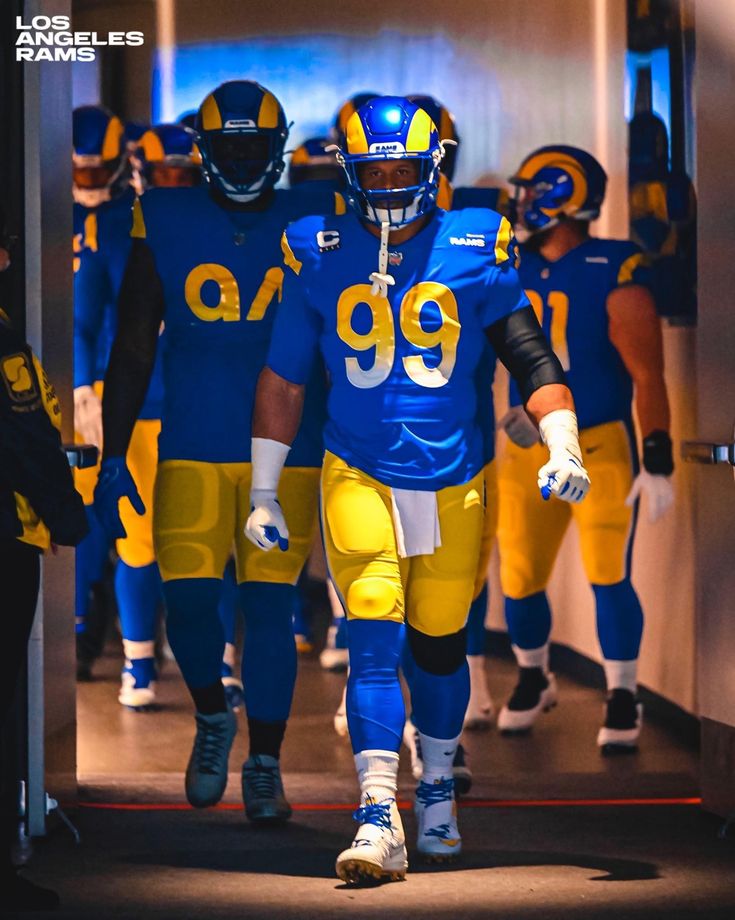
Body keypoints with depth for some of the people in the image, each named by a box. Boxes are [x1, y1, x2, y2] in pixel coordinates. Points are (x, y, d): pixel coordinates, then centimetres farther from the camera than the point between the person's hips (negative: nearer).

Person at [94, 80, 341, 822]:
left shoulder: (312, 226, 2)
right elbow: (132, 349, 6)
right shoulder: (164, 225, 2)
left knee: (269, 604, -1)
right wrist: (113, 458, 2)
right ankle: (211, 717, 22)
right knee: (188, 597, -7)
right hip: (192, 451, 0)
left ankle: (264, 763, 12)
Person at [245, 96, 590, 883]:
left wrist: (562, 443, -14)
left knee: (440, 644, 10)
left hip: (453, 479, 1)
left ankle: (437, 791, 33)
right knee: (375, 640, -14)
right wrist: (263, 491, 9)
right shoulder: (319, 257, 1)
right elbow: (282, 380, 8)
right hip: (360, 477, -1)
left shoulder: (475, 249, -2)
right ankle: (378, 822, -17)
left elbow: (529, 354, 0)